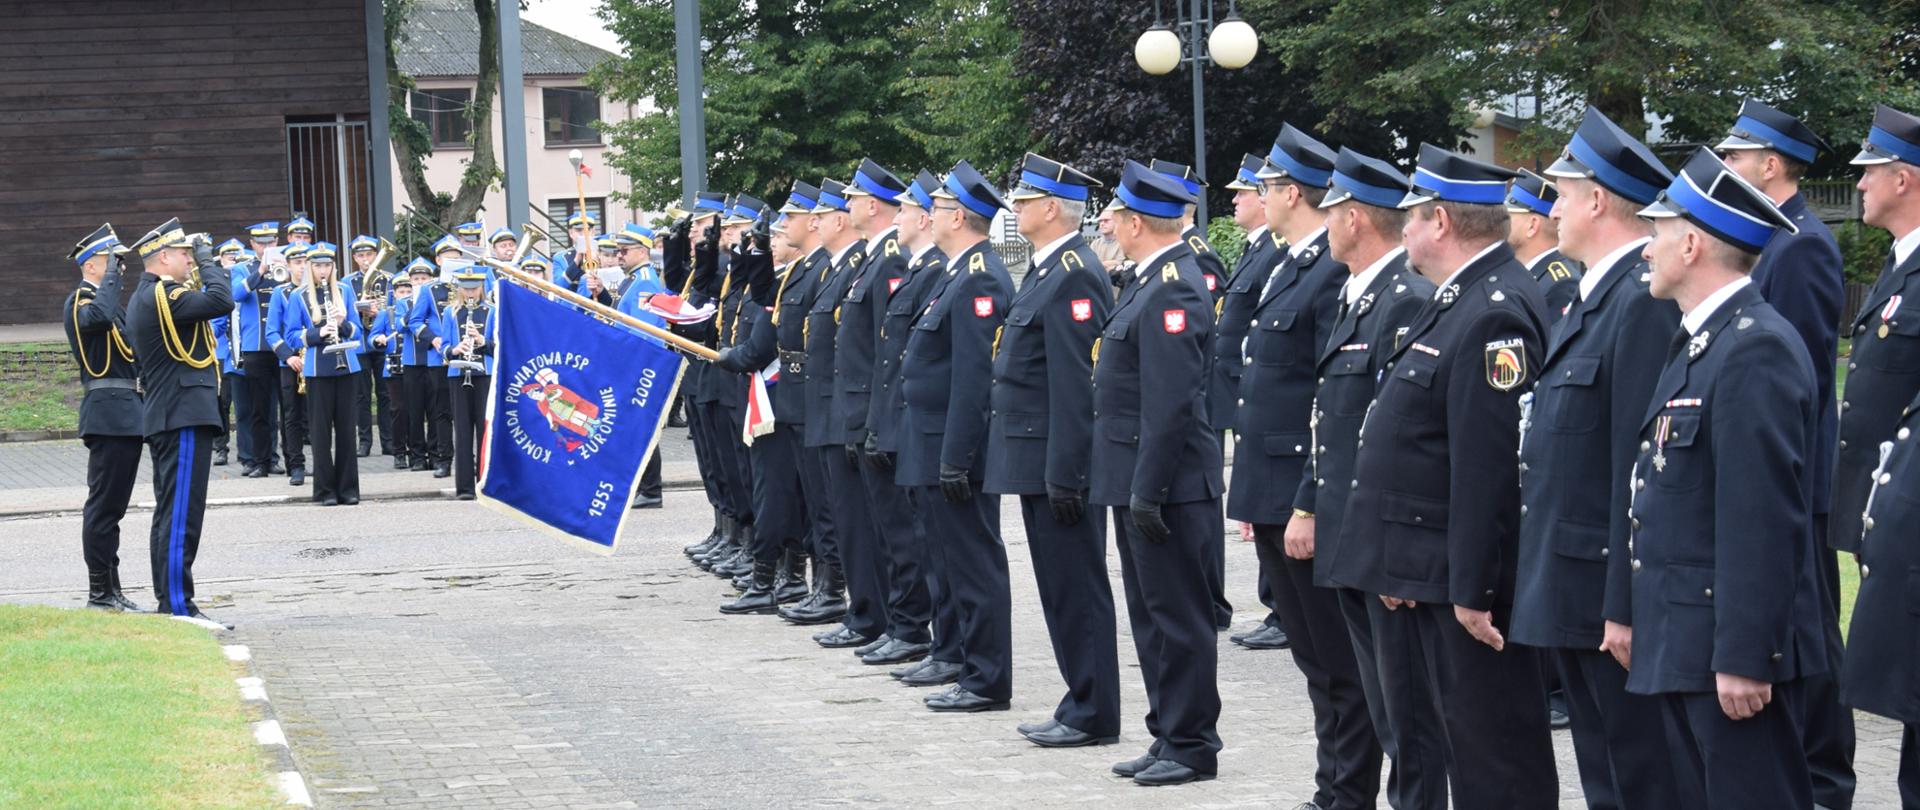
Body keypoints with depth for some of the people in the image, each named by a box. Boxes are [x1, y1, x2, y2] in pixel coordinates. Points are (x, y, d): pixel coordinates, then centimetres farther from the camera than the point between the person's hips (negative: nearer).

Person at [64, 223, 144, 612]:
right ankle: (99, 593, -4)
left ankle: (111, 591, 17)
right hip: (108, 411, -10)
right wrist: (112, 277, -23)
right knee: (103, 504, -7)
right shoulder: (79, 301, -10)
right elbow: (97, 317, -35)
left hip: (125, 413, 10)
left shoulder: (106, 299, 21)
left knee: (111, 505, 13)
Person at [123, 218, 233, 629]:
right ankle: (178, 608, -12)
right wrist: (207, 260, -11)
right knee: (181, 514, -11)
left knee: (171, 514, 14)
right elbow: (221, 301, -22)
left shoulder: (142, 298, 17)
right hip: (184, 416, -11)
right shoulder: (161, 295, -15)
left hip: (165, 417, 11)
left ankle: (170, 603, 18)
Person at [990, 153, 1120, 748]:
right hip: (1036, 459, 10)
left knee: (1076, 587, -4)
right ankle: (1082, 705, 21)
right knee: (1061, 587, 14)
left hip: (1059, 462, -10)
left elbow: (1076, 384, -21)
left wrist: (1063, 475, -23)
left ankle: (1093, 716, 2)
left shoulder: (1074, 275, -17)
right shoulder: (1047, 270, 15)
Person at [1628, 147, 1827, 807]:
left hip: (1735, 651, -10)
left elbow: (1764, 521, -22)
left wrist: (1742, 658, -23)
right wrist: (1639, 618, 20)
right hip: (1685, 647, 10)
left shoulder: (1756, 350, -17)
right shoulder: (1699, 344, 16)